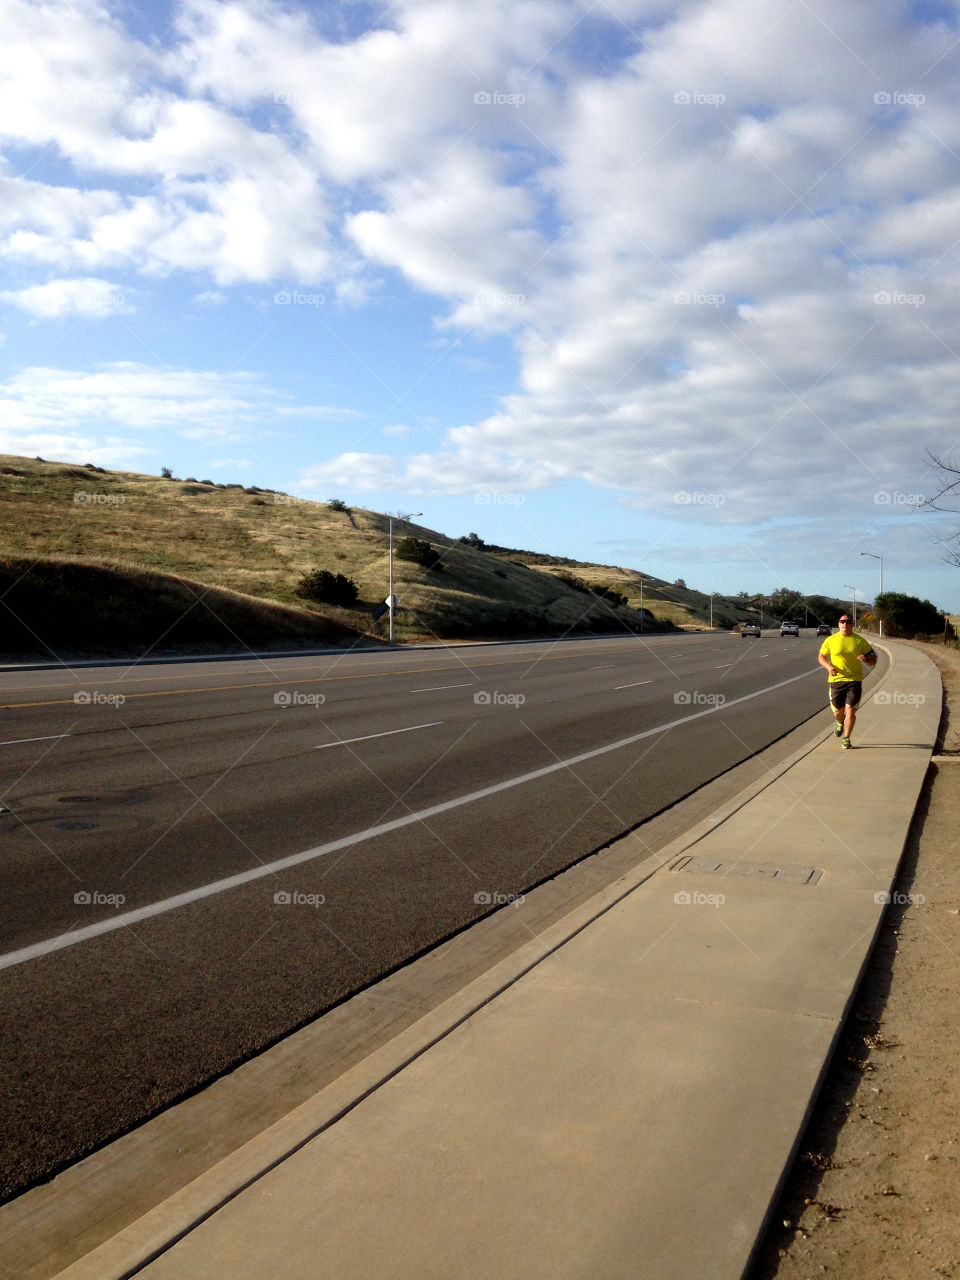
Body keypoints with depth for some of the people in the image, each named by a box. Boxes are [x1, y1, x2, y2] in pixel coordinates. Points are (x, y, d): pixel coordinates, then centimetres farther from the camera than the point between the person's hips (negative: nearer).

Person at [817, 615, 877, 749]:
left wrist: (866, 659, -17)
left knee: (850, 710, -12)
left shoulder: (860, 641, 2)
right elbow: (821, 656, 14)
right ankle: (840, 723, 44)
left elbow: (873, 660, 7)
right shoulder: (831, 640, 3)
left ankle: (846, 738, 6)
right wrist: (828, 666, -6)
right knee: (838, 712, 6)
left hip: (854, 680, -1)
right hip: (836, 680, 1)